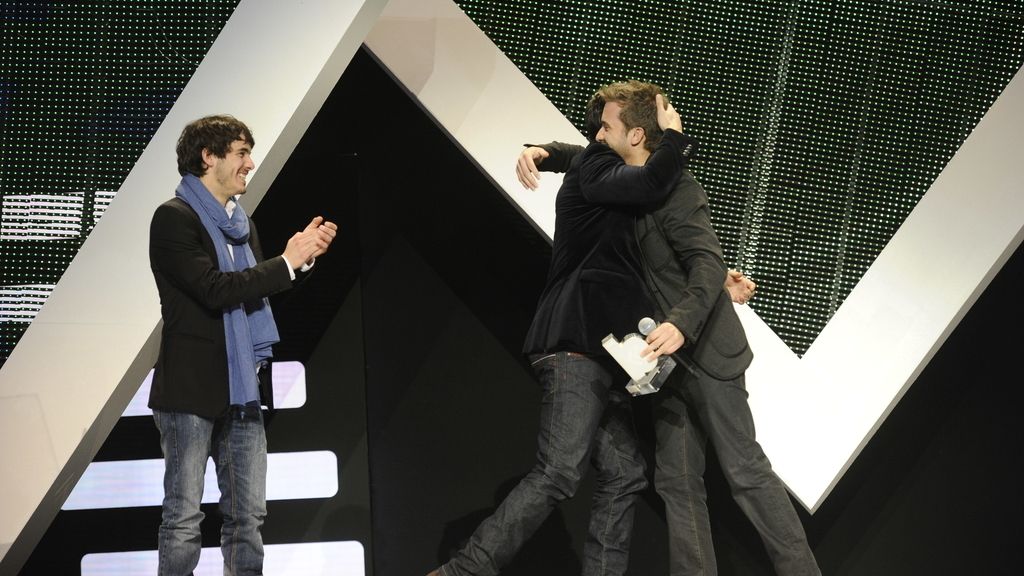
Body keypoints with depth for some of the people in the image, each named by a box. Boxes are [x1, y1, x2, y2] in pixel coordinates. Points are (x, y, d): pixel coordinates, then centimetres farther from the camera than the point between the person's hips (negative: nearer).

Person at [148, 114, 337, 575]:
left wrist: (302, 254, 3)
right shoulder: (175, 218, -8)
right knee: (184, 517, -4)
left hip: (240, 389, 8)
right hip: (191, 390, -8)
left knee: (248, 515, 7)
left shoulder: (239, 222, 17)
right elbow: (213, 289, -19)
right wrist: (288, 263, -15)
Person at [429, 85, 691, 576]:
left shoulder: (616, 211, 28)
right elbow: (652, 182, -20)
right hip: (575, 348, -10)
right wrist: (674, 135, -1)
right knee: (558, 472, -18)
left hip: (597, 356, 10)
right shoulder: (594, 168, 0)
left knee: (623, 473, 1)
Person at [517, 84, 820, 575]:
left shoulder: (672, 185, -14)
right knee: (677, 482, 3)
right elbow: (584, 157, 30)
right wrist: (540, 154, 8)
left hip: (705, 350, -9)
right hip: (671, 357, 9)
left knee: (745, 470, -9)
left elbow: (708, 262, -24)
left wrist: (682, 323, -40)